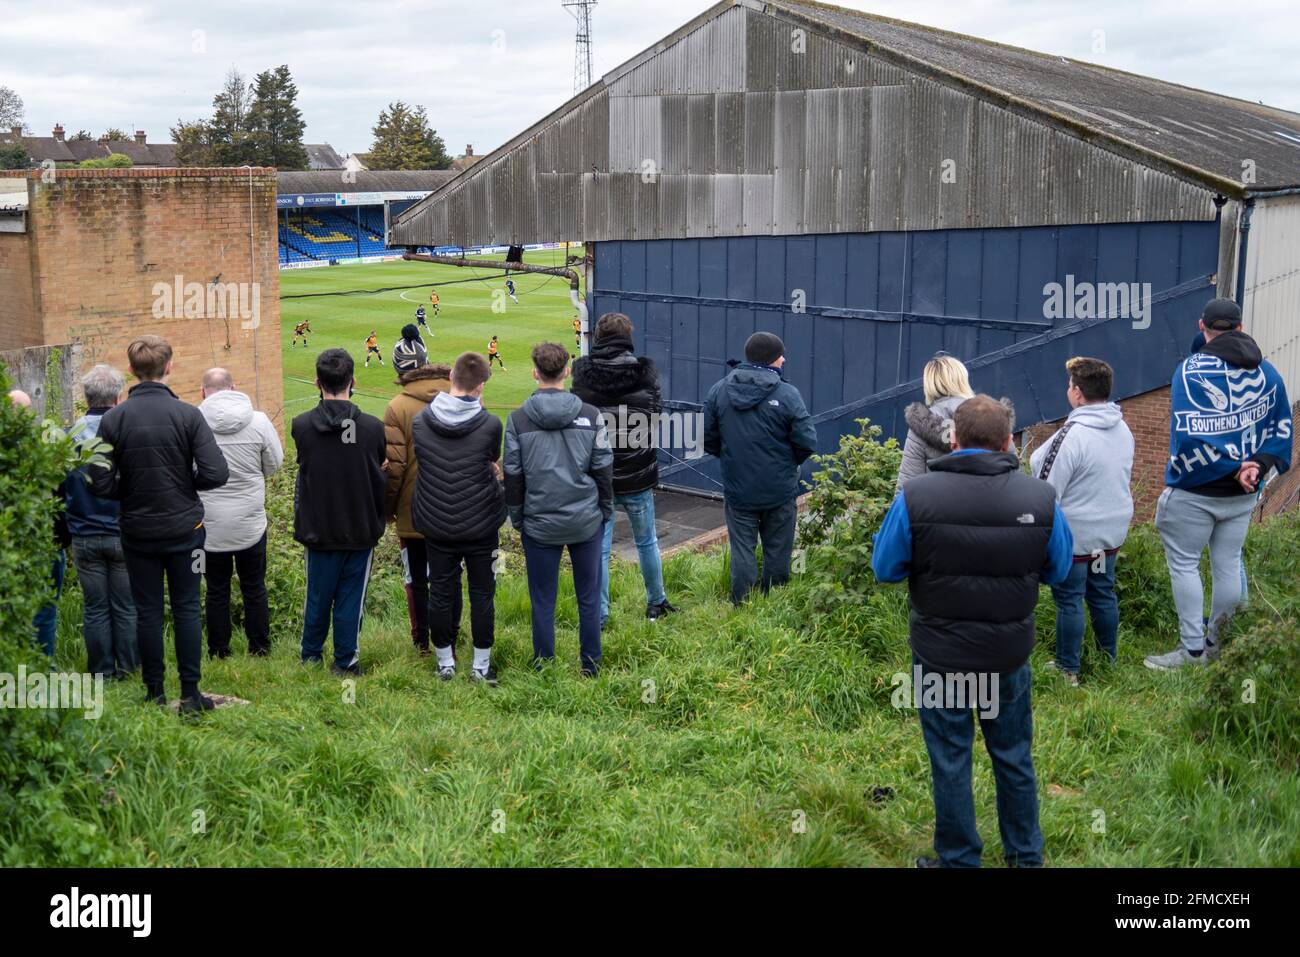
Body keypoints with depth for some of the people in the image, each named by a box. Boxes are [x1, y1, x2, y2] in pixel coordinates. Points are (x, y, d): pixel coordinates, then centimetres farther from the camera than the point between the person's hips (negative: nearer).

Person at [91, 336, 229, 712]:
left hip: (137, 531, 1)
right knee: (186, 608, 9)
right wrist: (186, 484, 3)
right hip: (184, 528, -1)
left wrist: (131, 492, 9)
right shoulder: (187, 414, -12)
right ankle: (190, 694, 11)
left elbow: (101, 484, -11)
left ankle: (155, 692, 18)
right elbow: (216, 474, -17)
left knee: (147, 611, 11)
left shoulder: (113, 419, -8)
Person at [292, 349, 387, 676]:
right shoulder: (373, 427, -12)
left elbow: (304, 470, 0)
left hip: (319, 528, 1)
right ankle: (345, 662, 18)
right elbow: (381, 477, -2)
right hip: (360, 529, -1)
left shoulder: (301, 426, -11)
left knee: (318, 595, 16)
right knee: (350, 597, 10)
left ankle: (311, 655, 32)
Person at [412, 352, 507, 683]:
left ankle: (445, 663, 25)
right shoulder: (490, 424, -15)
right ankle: (481, 666, 19)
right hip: (481, 525, -2)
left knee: (441, 592, 14)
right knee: (482, 593, 12)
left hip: (436, 525, 2)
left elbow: (420, 461, 7)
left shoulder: (419, 421, -7)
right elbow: (495, 463, 1)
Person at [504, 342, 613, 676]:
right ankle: (591, 667, 20)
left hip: (539, 524, 0)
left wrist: (517, 518, 11)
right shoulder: (590, 415, -4)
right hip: (586, 521, 1)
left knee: (543, 601, 9)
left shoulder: (518, 419, -5)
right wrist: (605, 512, 12)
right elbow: (604, 470, 0)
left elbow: (513, 476, -1)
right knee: (588, 598, 12)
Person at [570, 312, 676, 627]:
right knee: (646, 541, 19)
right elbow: (655, 413, -3)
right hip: (637, 475, 0)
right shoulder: (643, 372, -11)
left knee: (599, 547, 7)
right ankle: (656, 603, 32)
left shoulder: (582, 374, -8)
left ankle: (598, 615, 9)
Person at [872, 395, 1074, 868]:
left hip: (940, 653, -2)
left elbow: (885, 568, -7)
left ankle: (958, 859, 27)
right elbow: (1059, 569, 2)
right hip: (1010, 653, 2)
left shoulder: (915, 496, -18)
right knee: (1014, 757, 21)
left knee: (950, 760, 14)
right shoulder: (1041, 497, -12)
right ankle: (1026, 855, 36)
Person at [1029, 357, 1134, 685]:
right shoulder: (1123, 430, 3)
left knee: (1069, 600, 4)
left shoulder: (1072, 436, -24)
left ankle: (1068, 669, 14)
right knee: (1103, 594, 19)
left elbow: (1047, 490, -20)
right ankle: (1109, 660, 30)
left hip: (1074, 534, -8)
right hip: (1113, 529, 8)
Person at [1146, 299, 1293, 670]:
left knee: (1184, 564, 5)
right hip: (1242, 495, 6)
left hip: (1195, 492, -6)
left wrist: (1234, 469, -16)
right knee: (1228, 565, 15)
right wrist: (1257, 467, -7)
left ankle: (1193, 650, 7)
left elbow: (1189, 437, -23)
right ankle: (1215, 642, 27)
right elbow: (1282, 429, 5)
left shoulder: (1191, 369, -14)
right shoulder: (1268, 372, 5)